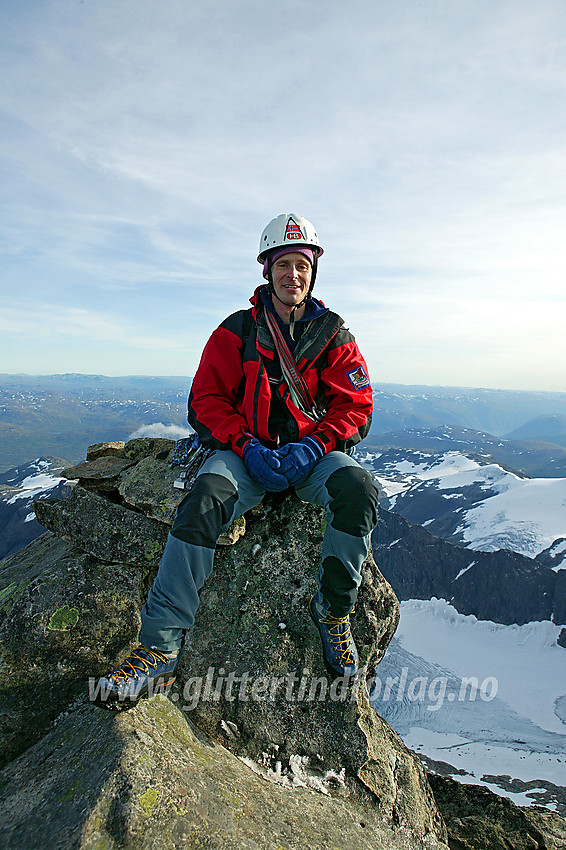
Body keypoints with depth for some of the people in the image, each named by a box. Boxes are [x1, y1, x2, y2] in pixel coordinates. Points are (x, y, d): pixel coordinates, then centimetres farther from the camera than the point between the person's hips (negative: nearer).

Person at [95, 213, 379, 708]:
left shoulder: (333, 336, 10)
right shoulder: (237, 331, 7)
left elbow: (355, 407, 4)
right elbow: (207, 399, 2)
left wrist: (312, 446, -14)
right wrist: (247, 446, -15)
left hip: (313, 451, 1)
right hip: (247, 449, 0)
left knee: (359, 488, -30)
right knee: (204, 500, -31)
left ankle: (333, 611, -9)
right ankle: (160, 650, -25)